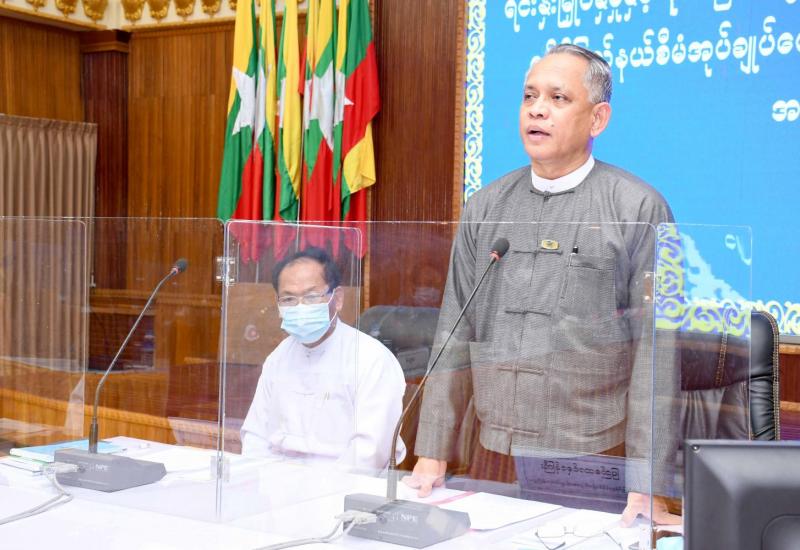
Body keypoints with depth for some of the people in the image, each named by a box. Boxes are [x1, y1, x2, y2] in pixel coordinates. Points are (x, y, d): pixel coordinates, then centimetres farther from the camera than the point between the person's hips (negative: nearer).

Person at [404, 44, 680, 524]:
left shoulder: (639, 208, -5)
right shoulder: (485, 209, 8)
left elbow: (654, 349, -9)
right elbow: (456, 335, 8)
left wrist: (648, 487, -14)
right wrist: (433, 456, 4)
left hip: (597, 465, -4)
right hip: (495, 454, 4)